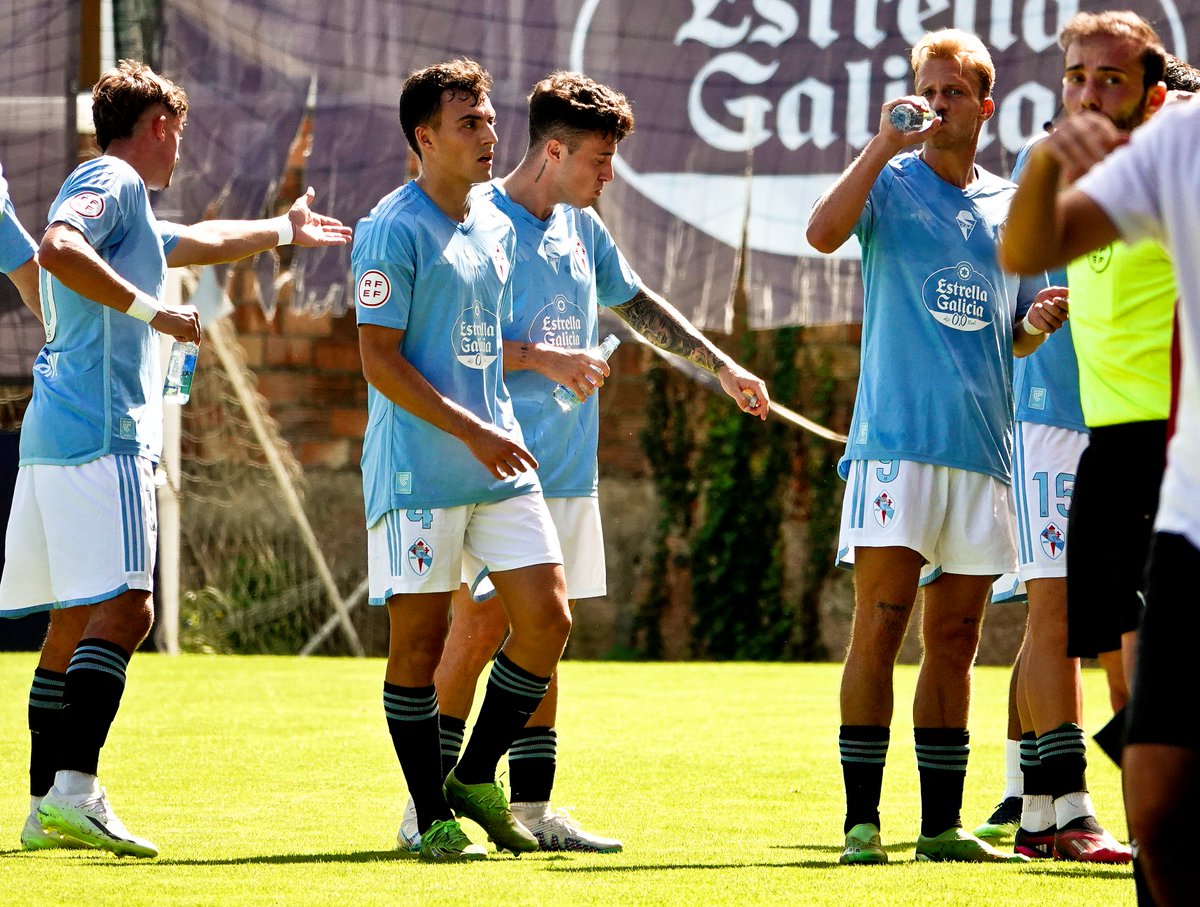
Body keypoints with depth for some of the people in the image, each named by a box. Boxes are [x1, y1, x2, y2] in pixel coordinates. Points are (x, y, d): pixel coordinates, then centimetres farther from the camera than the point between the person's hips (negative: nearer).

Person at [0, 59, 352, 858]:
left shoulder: (120, 197, 27)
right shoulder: (112, 184, -4)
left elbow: (201, 242, 45)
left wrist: (286, 231, 58)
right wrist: (148, 309, -20)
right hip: (102, 433, -10)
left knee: (75, 620, 10)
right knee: (122, 608, -18)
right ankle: (74, 788, -29)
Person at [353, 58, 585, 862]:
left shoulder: (496, 226, 15)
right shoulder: (392, 230, -8)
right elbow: (380, 359, -13)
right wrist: (471, 433, -17)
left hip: (499, 459, 7)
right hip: (418, 466, -7)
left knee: (548, 618, -1)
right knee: (420, 637, -2)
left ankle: (477, 779, 15)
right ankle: (433, 817, 7)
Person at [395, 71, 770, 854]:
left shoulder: (583, 229, 13)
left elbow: (638, 304, 29)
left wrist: (722, 365, 28)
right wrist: (545, 359, -18)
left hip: (566, 471, 8)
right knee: (480, 627, -9)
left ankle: (533, 809, 11)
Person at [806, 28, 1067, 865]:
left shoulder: (1010, 207, 16)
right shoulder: (892, 183, 2)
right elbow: (824, 231, -19)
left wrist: (1041, 322, 1)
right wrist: (886, 143, -21)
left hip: (983, 448, 5)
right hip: (896, 439, -5)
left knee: (956, 639, 7)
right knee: (881, 624, -9)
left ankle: (942, 825, 10)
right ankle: (861, 821, -8)